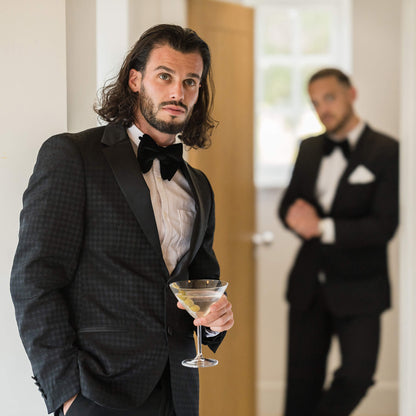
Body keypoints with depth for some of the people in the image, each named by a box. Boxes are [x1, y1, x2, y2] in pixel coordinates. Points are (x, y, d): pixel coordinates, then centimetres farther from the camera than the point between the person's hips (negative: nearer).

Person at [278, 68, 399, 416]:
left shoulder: (386, 152, -9)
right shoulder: (309, 148, 9)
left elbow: (384, 226, -15)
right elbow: (288, 204, 13)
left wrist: (323, 227, -20)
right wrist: (297, 215, -12)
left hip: (359, 288, -4)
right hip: (308, 285, 4)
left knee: (356, 377, -7)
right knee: (302, 384, 7)